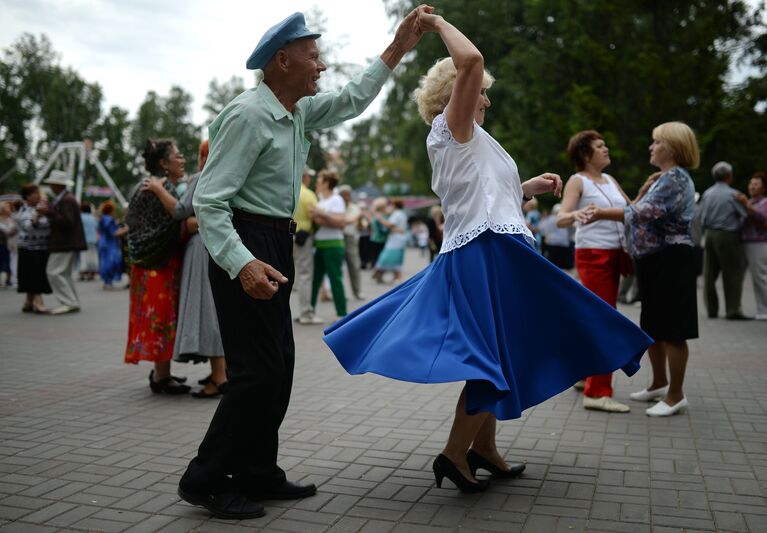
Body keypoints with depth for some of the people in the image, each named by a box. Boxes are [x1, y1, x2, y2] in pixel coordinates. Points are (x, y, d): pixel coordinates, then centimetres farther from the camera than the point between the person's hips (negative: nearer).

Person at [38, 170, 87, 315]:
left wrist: (49, 212, -21)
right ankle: (72, 303, 19)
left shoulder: (67, 200, -17)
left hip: (65, 244, -11)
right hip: (68, 243, 11)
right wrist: (48, 211, 6)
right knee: (64, 274, 15)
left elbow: (67, 221, -24)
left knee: (54, 272, -9)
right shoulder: (63, 198, 16)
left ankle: (70, 303, -9)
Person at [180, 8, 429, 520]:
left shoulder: (298, 112, 10)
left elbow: (352, 100, 24)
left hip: (277, 244, 10)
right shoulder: (248, 115, -17)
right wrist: (242, 264, -32)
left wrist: (397, 50, 19)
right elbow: (209, 199, -21)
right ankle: (205, 481, 6)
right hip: (246, 246, -10)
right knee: (258, 370, -8)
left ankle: (257, 474, 23)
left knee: (279, 366, 12)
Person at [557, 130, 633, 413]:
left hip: (613, 256, 8)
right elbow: (561, 219, -18)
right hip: (593, 255, -8)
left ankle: (585, 374, 29)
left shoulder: (610, 180, 16)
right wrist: (578, 214, -39)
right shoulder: (577, 181, -5)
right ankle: (597, 393, -9)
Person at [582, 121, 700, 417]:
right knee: (652, 327, 17)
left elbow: (645, 212, -25)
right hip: (652, 261, 10)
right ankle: (659, 384, 31)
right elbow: (643, 213, 15)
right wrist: (644, 190, 5)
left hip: (670, 260, -10)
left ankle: (676, 395, 7)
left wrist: (601, 212, -26)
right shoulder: (664, 178, 19)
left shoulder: (676, 178, -13)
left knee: (671, 330, -3)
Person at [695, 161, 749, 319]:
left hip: (709, 234, 6)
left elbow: (698, 216, 9)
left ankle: (711, 309, 15)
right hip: (728, 235, -5)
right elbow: (746, 214, -12)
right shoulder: (733, 194, -10)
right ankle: (733, 309, -2)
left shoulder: (707, 194, 5)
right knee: (732, 273, 0)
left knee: (709, 273, 10)